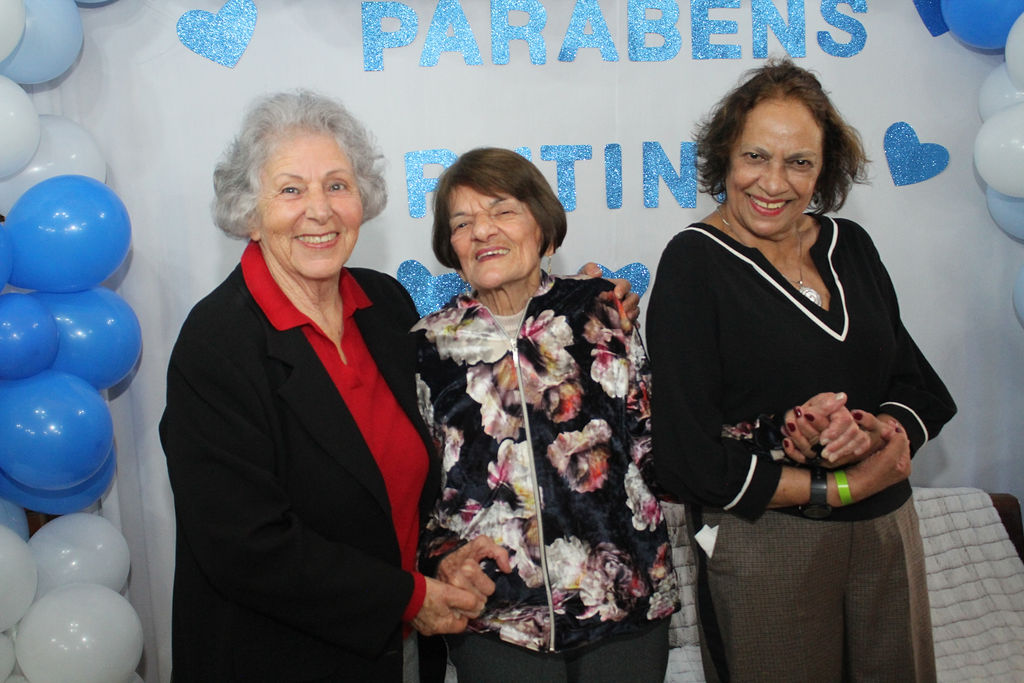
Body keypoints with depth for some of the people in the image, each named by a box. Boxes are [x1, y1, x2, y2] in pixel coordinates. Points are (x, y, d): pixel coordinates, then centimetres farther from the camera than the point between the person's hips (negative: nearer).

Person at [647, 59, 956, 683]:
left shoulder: (850, 246, 5)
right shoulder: (694, 264, -12)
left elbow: (922, 388, 8)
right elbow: (688, 458, -16)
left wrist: (884, 433, -15)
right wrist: (842, 488, -14)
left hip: (888, 534, 5)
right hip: (763, 543, -5)